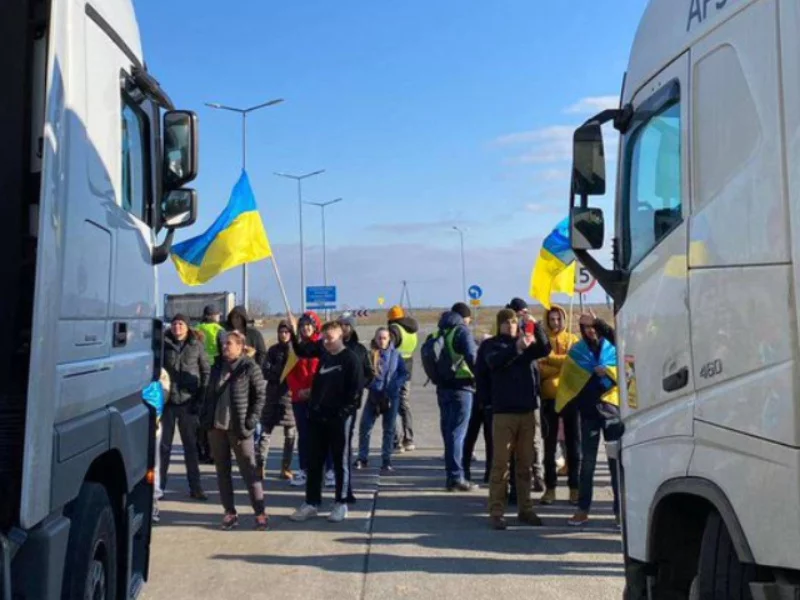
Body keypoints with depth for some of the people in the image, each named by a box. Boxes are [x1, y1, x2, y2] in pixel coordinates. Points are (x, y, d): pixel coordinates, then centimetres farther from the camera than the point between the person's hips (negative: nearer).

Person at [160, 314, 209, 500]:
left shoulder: (196, 345, 3)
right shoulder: (163, 344, 1)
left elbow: (205, 371, 6)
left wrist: (201, 397, 0)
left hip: (188, 402, 1)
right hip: (167, 401, 0)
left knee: (191, 445, 8)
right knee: (164, 445, 6)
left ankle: (195, 487, 15)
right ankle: (159, 485, 15)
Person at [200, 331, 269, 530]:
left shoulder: (250, 367, -7)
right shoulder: (218, 366, 9)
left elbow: (260, 396, -7)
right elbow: (209, 393, 16)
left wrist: (250, 422, -13)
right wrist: (205, 418, 6)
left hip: (239, 428, -5)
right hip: (216, 426, 5)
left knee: (248, 470, -1)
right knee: (222, 470, 9)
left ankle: (260, 512, 4)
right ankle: (230, 512, 17)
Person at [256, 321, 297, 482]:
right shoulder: (273, 350, 9)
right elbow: (266, 371, 2)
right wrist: (280, 375, -14)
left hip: (290, 395, -2)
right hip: (273, 395, 2)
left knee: (290, 434, 3)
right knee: (265, 431, -2)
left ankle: (286, 468, 10)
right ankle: (260, 466, -1)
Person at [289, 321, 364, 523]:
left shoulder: (351, 359, -11)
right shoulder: (323, 351, 7)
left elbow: (356, 391, -13)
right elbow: (302, 350, 14)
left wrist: (344, 412, -16)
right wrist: (294, 334, -3)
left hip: (340, 419, -6)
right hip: (317, 416, 6)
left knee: (340, 461, 5)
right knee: (314, 461, 10)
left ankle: (342, 503, 14)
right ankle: (312, 502, 19)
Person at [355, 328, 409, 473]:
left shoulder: (395, 354, -2)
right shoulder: (370, 354, -3)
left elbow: (405, 373, 1)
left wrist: (395, 385, -13)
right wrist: (369, 383, -14)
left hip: (391, 397, 0)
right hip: (374, 395, 0)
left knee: (389, 430, 6)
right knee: (364, 426, -2)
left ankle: (386, 462, 14)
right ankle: (362, 458, 13)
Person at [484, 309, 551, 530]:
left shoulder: (526, 343, 12)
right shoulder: (492, 344, 4)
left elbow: (545, 349, -5)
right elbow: (494, 361, -16)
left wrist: (536, 327, -20)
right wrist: (516, 348, -31)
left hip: (527, 410, 4)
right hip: (503, 411, -4)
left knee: (525, 463, 9)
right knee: (500, 463, -4)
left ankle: (525, 509, 17)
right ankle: (496, 512, -1)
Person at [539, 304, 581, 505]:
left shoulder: (572, 339, 9)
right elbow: (539, 368, -7)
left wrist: (550, 358, -11)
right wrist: (563, 364, -16)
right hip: (549, 398, 0)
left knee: (573, 444, 4)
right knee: (549, 445, 5)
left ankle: (574, 488, 10)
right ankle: (550, 488, 10)